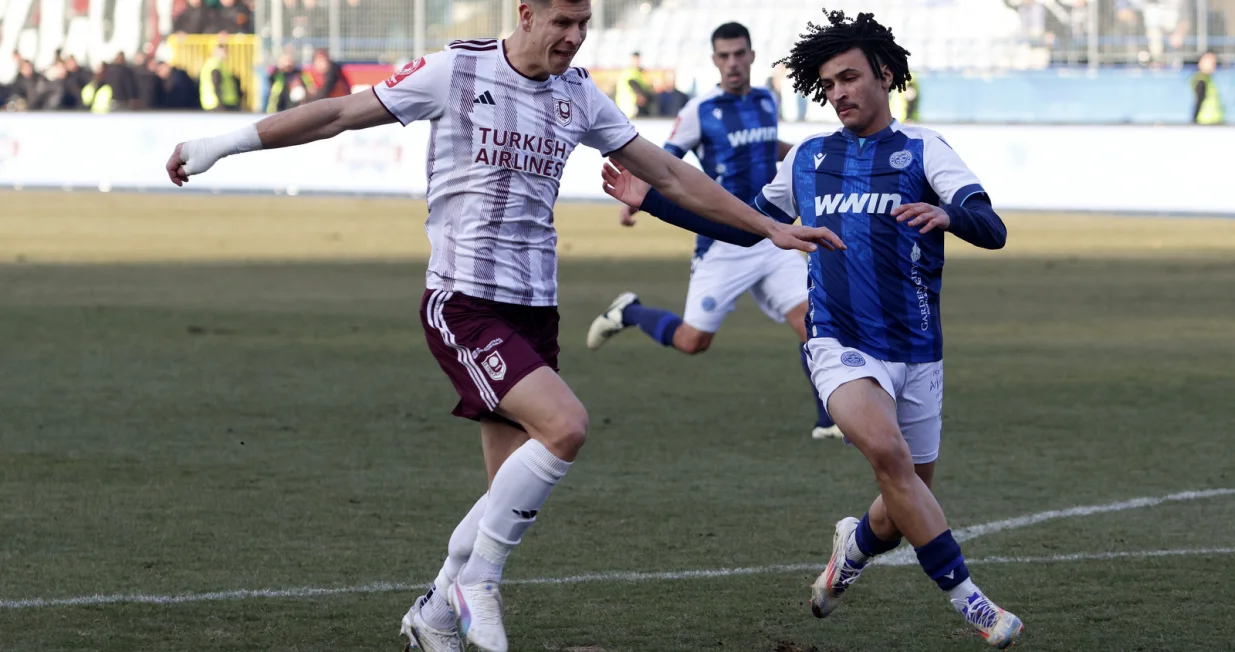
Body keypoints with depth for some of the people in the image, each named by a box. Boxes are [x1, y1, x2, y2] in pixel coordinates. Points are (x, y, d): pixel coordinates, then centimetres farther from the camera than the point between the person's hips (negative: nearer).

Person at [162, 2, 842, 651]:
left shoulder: (579, 94, 9)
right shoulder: (456, 71, -6)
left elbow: (669, 174, 16)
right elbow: (340, 113, -1)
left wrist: (770, 227, 16)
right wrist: (224, 144, 0)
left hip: (534, 307, 6)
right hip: (462, 301, -6)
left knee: (515, 490, 4)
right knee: (564, 424, -25)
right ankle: (476, 581, -9)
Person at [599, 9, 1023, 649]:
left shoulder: (922, 150, 0)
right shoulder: (807, 158, 11)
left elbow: (992, 229, -13)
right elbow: (746, 224, 25)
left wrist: (947, 214, -36)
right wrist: (651, 199, 20)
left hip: (916, 352, 0)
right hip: (842, 347, 0)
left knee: (904, 508, 8)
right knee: (888, 451, -28)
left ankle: (855, 547, 44)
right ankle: (968, 600, -23)